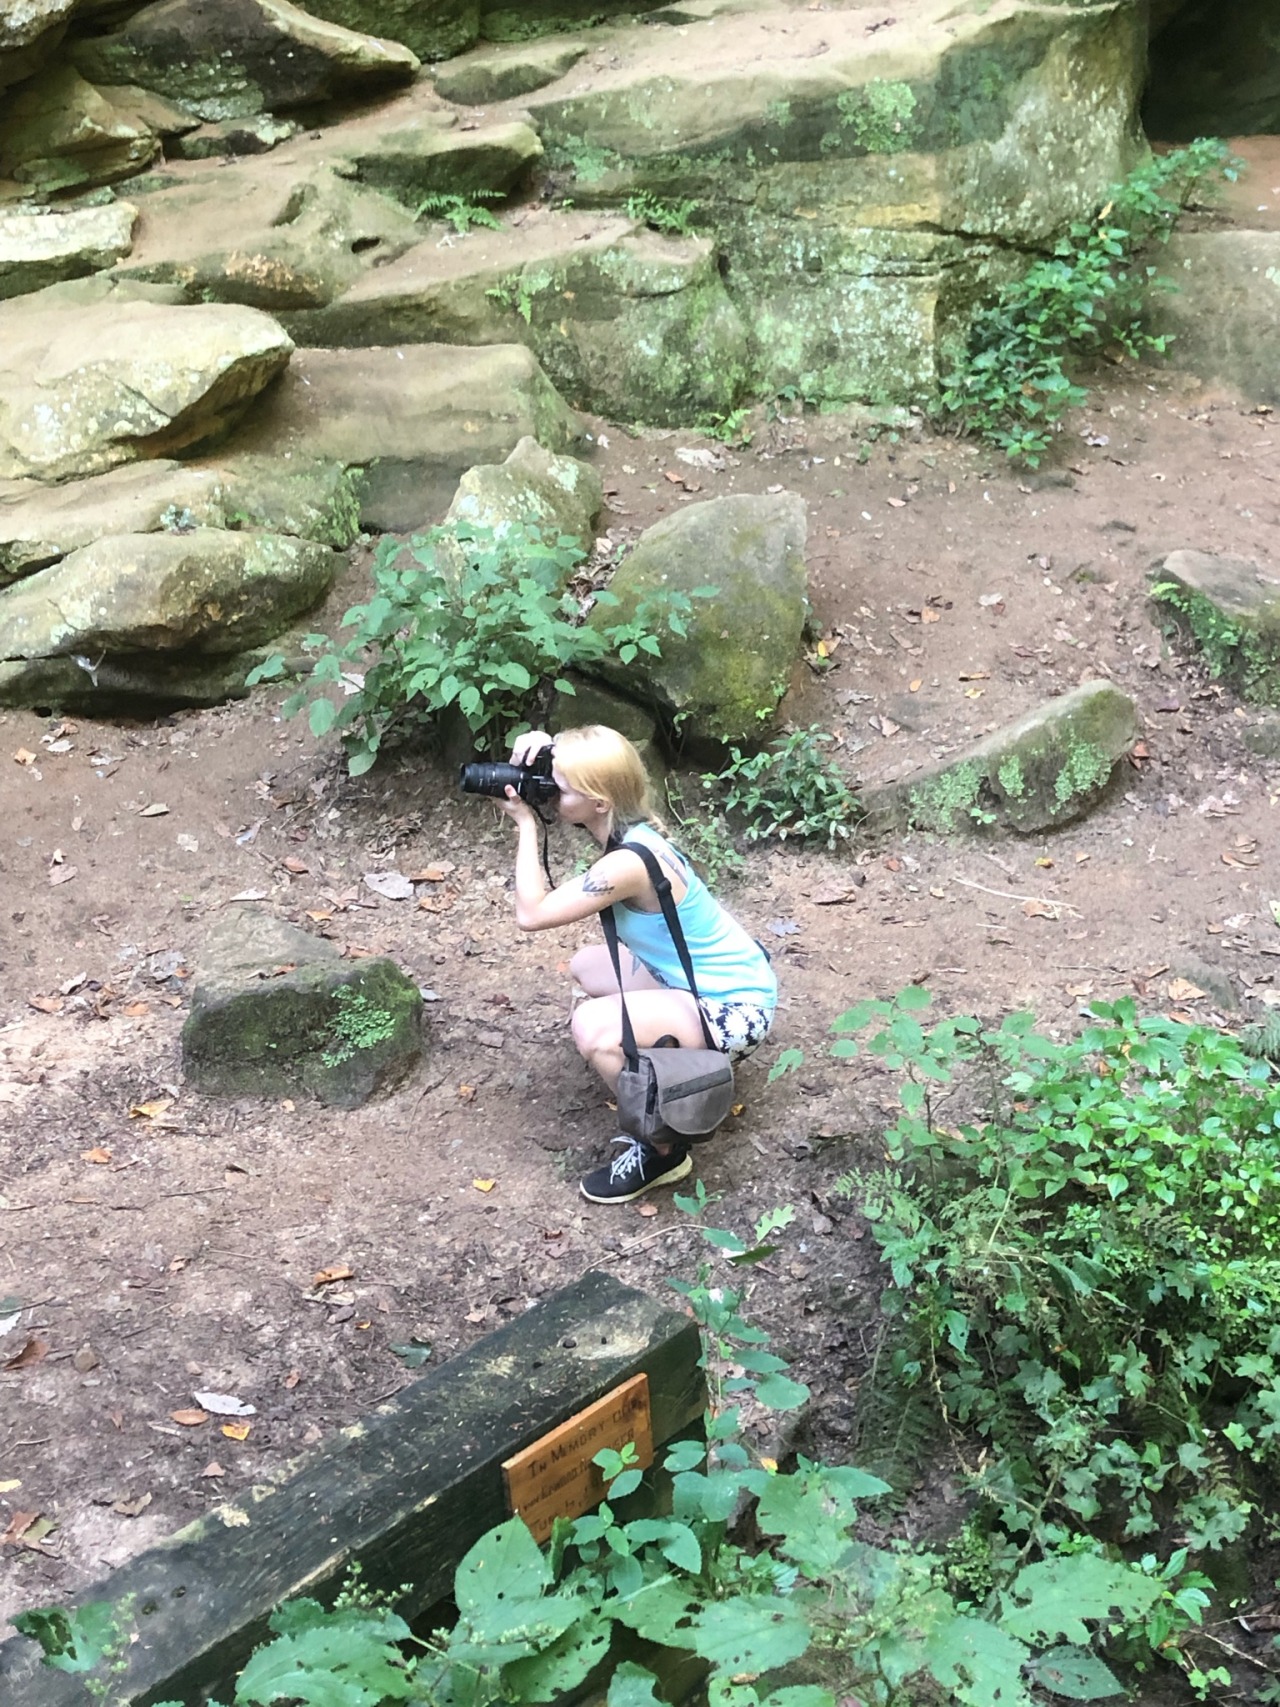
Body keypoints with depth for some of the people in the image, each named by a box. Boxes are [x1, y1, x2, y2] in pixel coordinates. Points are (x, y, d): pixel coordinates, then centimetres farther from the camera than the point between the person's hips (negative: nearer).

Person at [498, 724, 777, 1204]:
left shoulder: (627, 865, -29)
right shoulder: (628, 830, -3)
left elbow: (531, 914, -26)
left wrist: (526, 824, -19)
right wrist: (538, 750, -11)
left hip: (736, 1009, -10)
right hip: (723, 980, 10)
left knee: (593, 1028, -26)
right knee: (587, 968, 17)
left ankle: (663, 1151, -7)